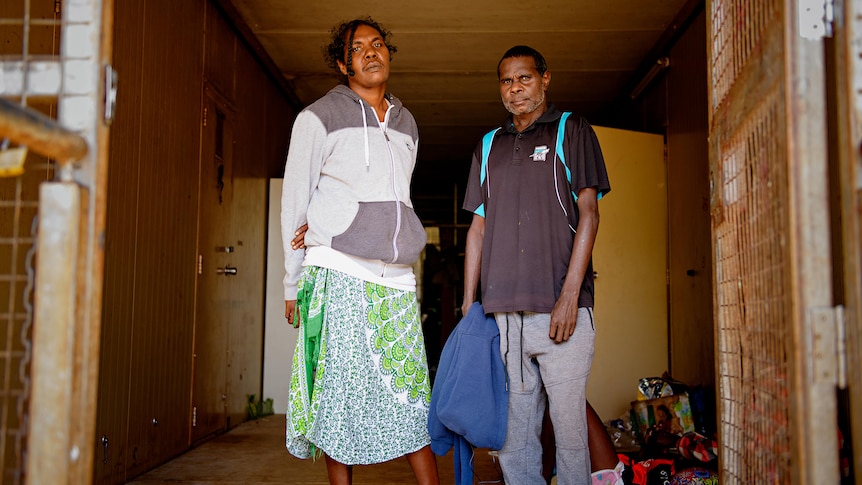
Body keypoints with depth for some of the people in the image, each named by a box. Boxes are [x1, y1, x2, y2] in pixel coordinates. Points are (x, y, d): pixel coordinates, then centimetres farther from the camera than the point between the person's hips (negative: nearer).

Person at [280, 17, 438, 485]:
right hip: (339, 275, -4)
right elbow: (294, 204, 3)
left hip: (396, 281, 4)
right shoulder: (319, 117, 3)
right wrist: (293, 284, 2)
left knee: (412, 391, 3)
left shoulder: (406, 124, 19)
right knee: (343, 392, -1)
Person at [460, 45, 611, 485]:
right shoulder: (488, 146, 19)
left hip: (559, 307, -4)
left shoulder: (571, 131, 7)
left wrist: (570, 295, -12)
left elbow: (588, 214, -2)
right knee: (513, 433, 6)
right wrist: (468, 305, 11)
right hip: (502, 312, 4)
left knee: (569, 428, -2)